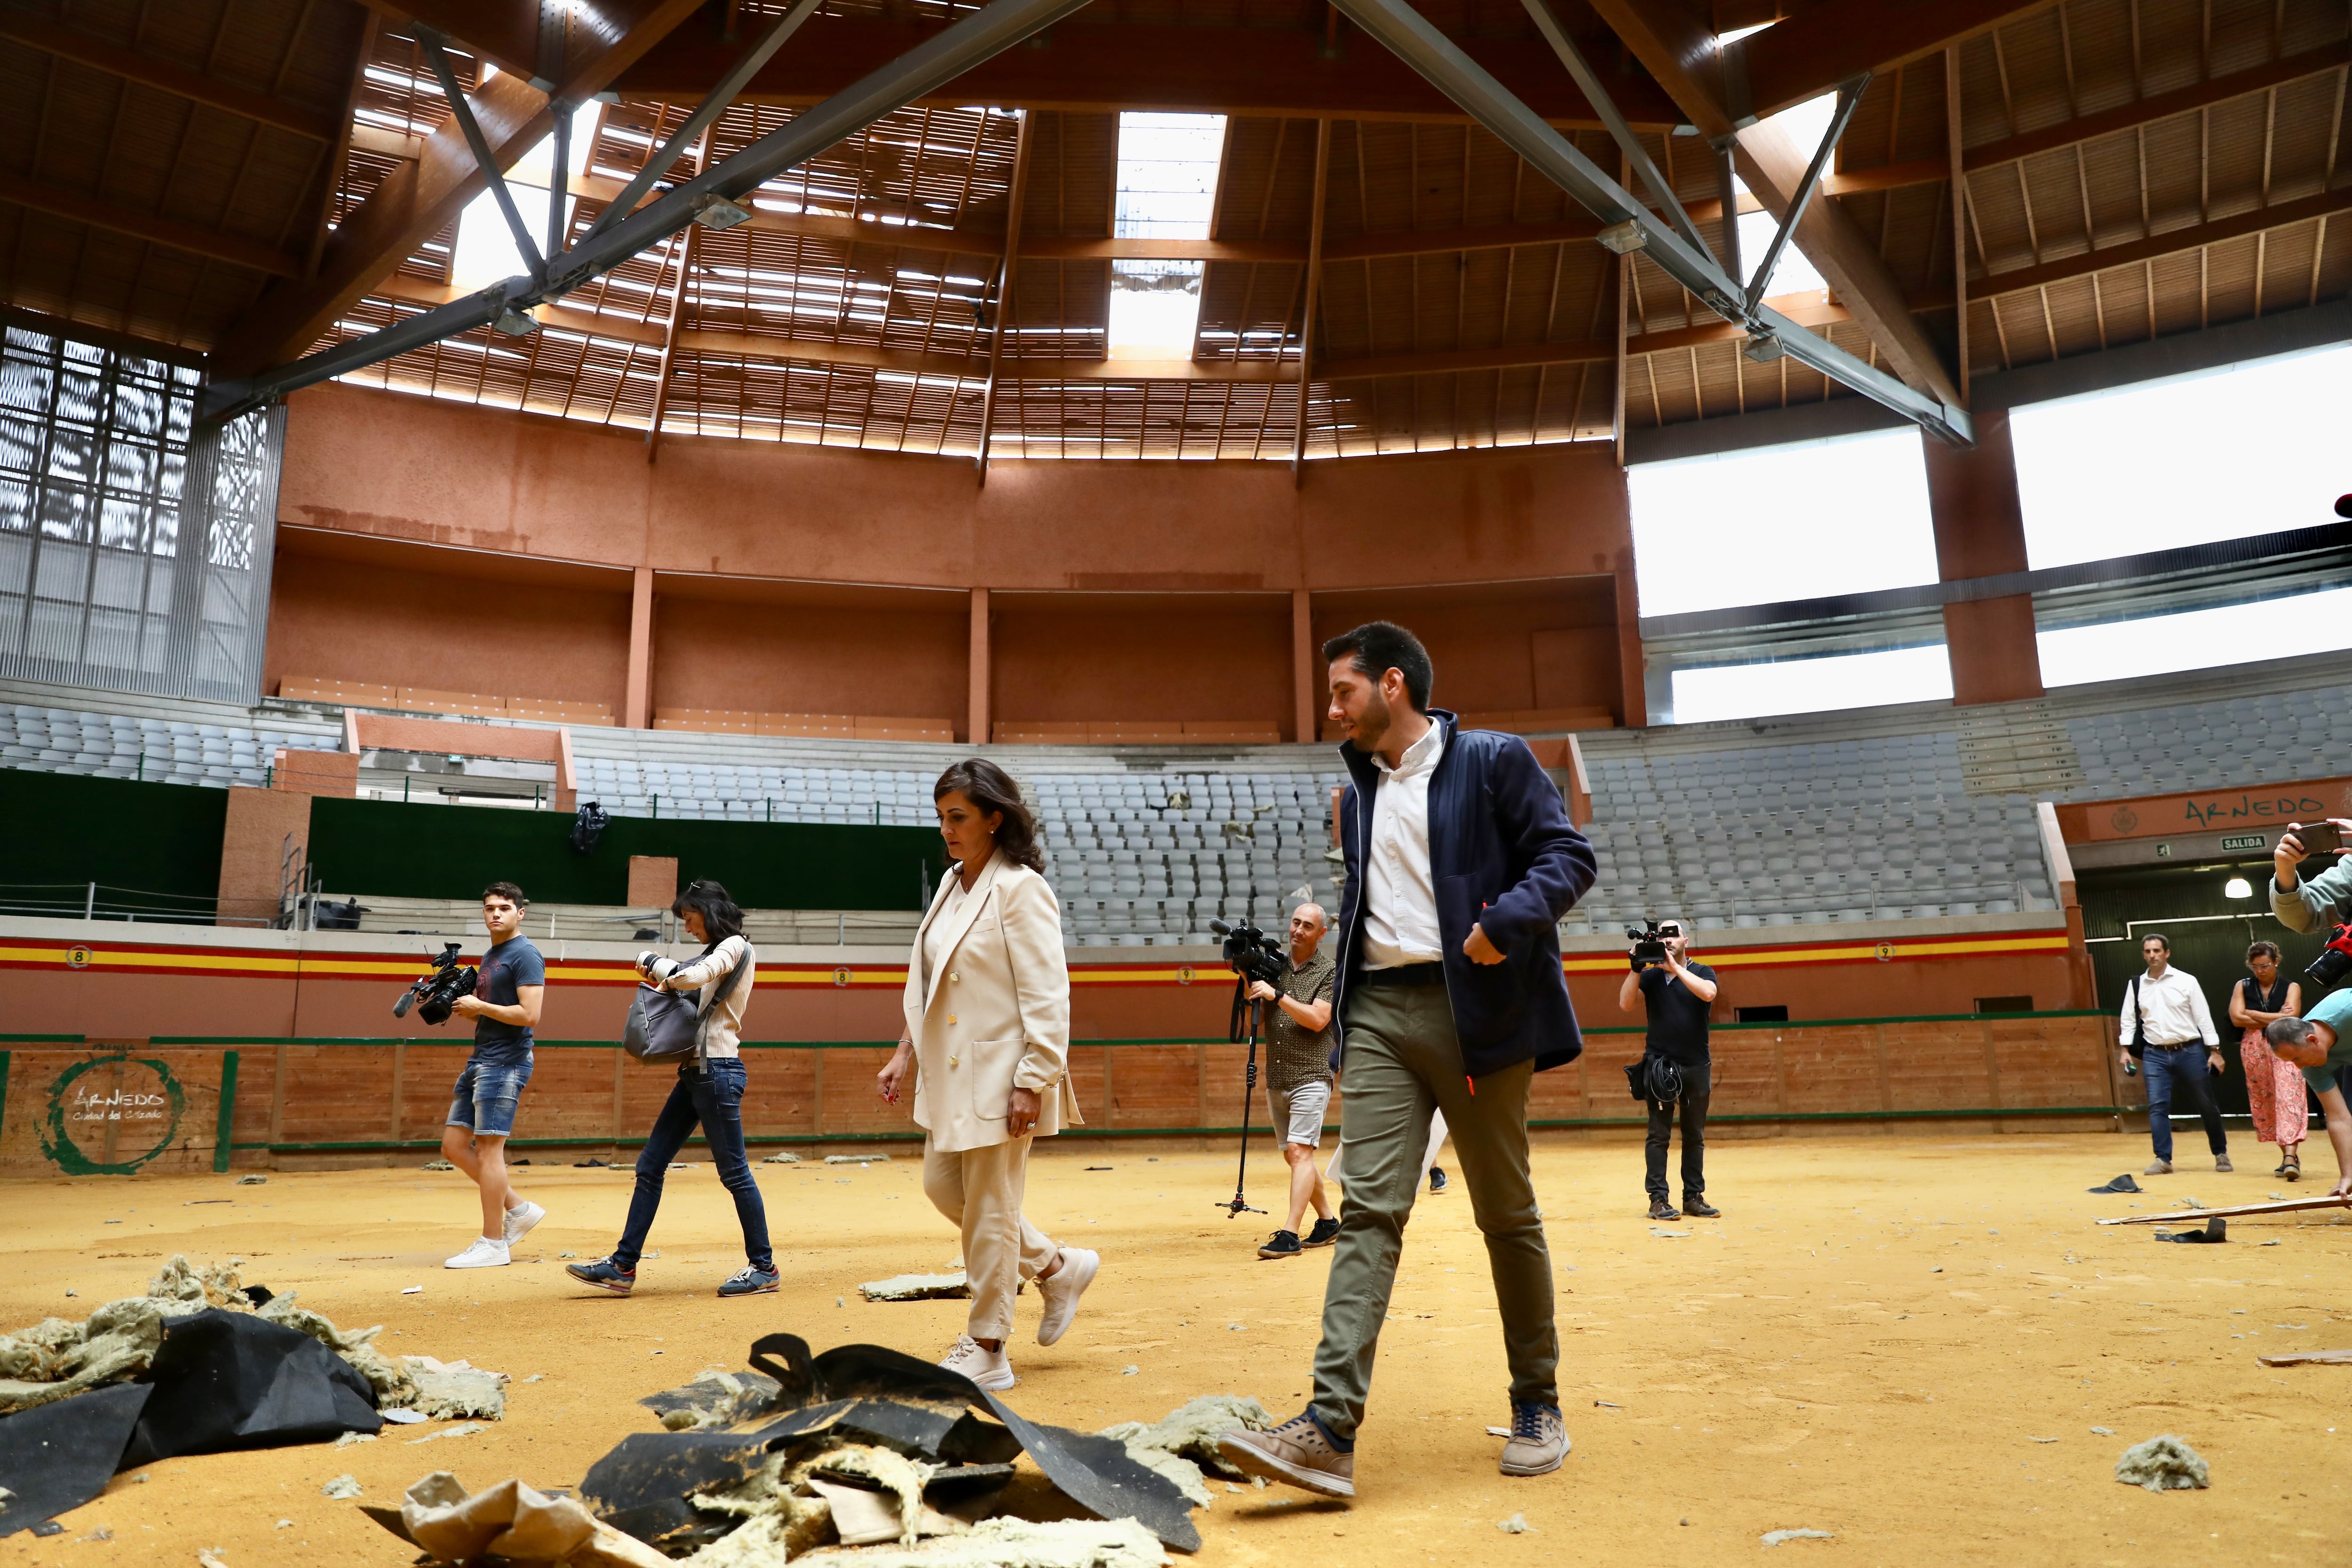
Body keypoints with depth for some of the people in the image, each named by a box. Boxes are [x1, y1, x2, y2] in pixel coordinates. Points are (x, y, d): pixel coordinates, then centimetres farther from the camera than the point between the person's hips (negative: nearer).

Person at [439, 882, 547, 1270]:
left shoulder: (525, 956, -11)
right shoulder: (489, 958, 18)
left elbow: (529, 1015, -20)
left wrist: (478, 1006, -13)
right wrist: (462, 1008, 7)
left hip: (505, 1063, -10)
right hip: (480, 1060, 10)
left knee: (488, 1149, -6)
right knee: (454, 1145, 9)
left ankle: (493, 1244, 3)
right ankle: (519, 1208, 18)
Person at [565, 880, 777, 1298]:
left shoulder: (735, 947, -8)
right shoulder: (717, 952, 19)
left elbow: (693, 977, -24)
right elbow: (689, 991, 17)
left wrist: (652, 962, -8)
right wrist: (662, 982, 0)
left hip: (719, 1071, -10)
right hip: (696, 1071, 10)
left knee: (734, 1172, -3)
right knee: (650, 1166, 8)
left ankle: (763, 1268, 7)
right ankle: (623, 1266, 12)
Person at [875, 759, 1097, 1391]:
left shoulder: (1021, 889, -14)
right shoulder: (952, 884, 12)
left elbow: (1047, 996, -18)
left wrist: (1033, 1084, -21)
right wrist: (907, 1050, 13)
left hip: (1000, 1075, -9)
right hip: (950, 1073, 9)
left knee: (989, 1210, 1)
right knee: (943, 1186, 14)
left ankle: (985, 1352, 16)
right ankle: (1058, 1269, 30)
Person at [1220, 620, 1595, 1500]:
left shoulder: (1493, 761, 1)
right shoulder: (1358, 794, 19)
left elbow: (1568, 853, -4)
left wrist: (1508, 920, -21)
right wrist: (1344, 1016, 18)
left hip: (1474, 1009, -4)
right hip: (1379, 1011, 5)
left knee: (1506, 1214, 6)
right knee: (1369, 1210, -6)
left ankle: (1538, 1406, 24)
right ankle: (1331, 1430, -12)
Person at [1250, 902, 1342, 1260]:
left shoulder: (1330, 971, -3)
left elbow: (1318, 1019, -15)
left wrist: (1277, 995, -18)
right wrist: (1249, 983, -3)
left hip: (1311, 1077, -6)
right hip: (1277, 1079, 7)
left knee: (1300, 1151, -15)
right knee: (1292, 1155, 12)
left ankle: (1290, 1235, -19)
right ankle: (1328, 1222, 25)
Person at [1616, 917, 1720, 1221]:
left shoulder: (1702, 973, 6)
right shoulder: (1650, 976, 6)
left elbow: (1708, 993, -17)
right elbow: (1625, 1004, -8)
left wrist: (1675, 967, -19)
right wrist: (1636, 968, -16)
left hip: (1696, 1066, 1)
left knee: (1695, 1136, 6)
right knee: (1659, 1135, -4)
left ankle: (1693, 1198, 12)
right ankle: (1658, 1200, -4)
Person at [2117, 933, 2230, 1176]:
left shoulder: (2186, 981, -2)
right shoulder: (2136, 985, 5)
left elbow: (2203, 1017, -1)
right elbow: (2129, 1019, 9)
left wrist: (2215, 1051, -4)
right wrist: (2125, 1050, 1)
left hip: (2189, 1052, -1)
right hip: (2155, 1055, 2)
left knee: (2206, 1105, 7)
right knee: (2157, 1106, -6)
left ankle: (2221, 1154, 25)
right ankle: (2163, 1160, -1)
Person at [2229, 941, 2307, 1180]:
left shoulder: (2291, 987, 5)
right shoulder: (2243, 987, 11)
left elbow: (2291, 1016, -10)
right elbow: (2236, 1018, -2)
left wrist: (2253, 1015, -4)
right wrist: (2275, 1020, -7)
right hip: (2254, 1050, 3)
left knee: (2289, 1098, -16)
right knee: (2264, 1103, 6)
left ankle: (2291, 1156, -25)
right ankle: (2288, 1156, 16)